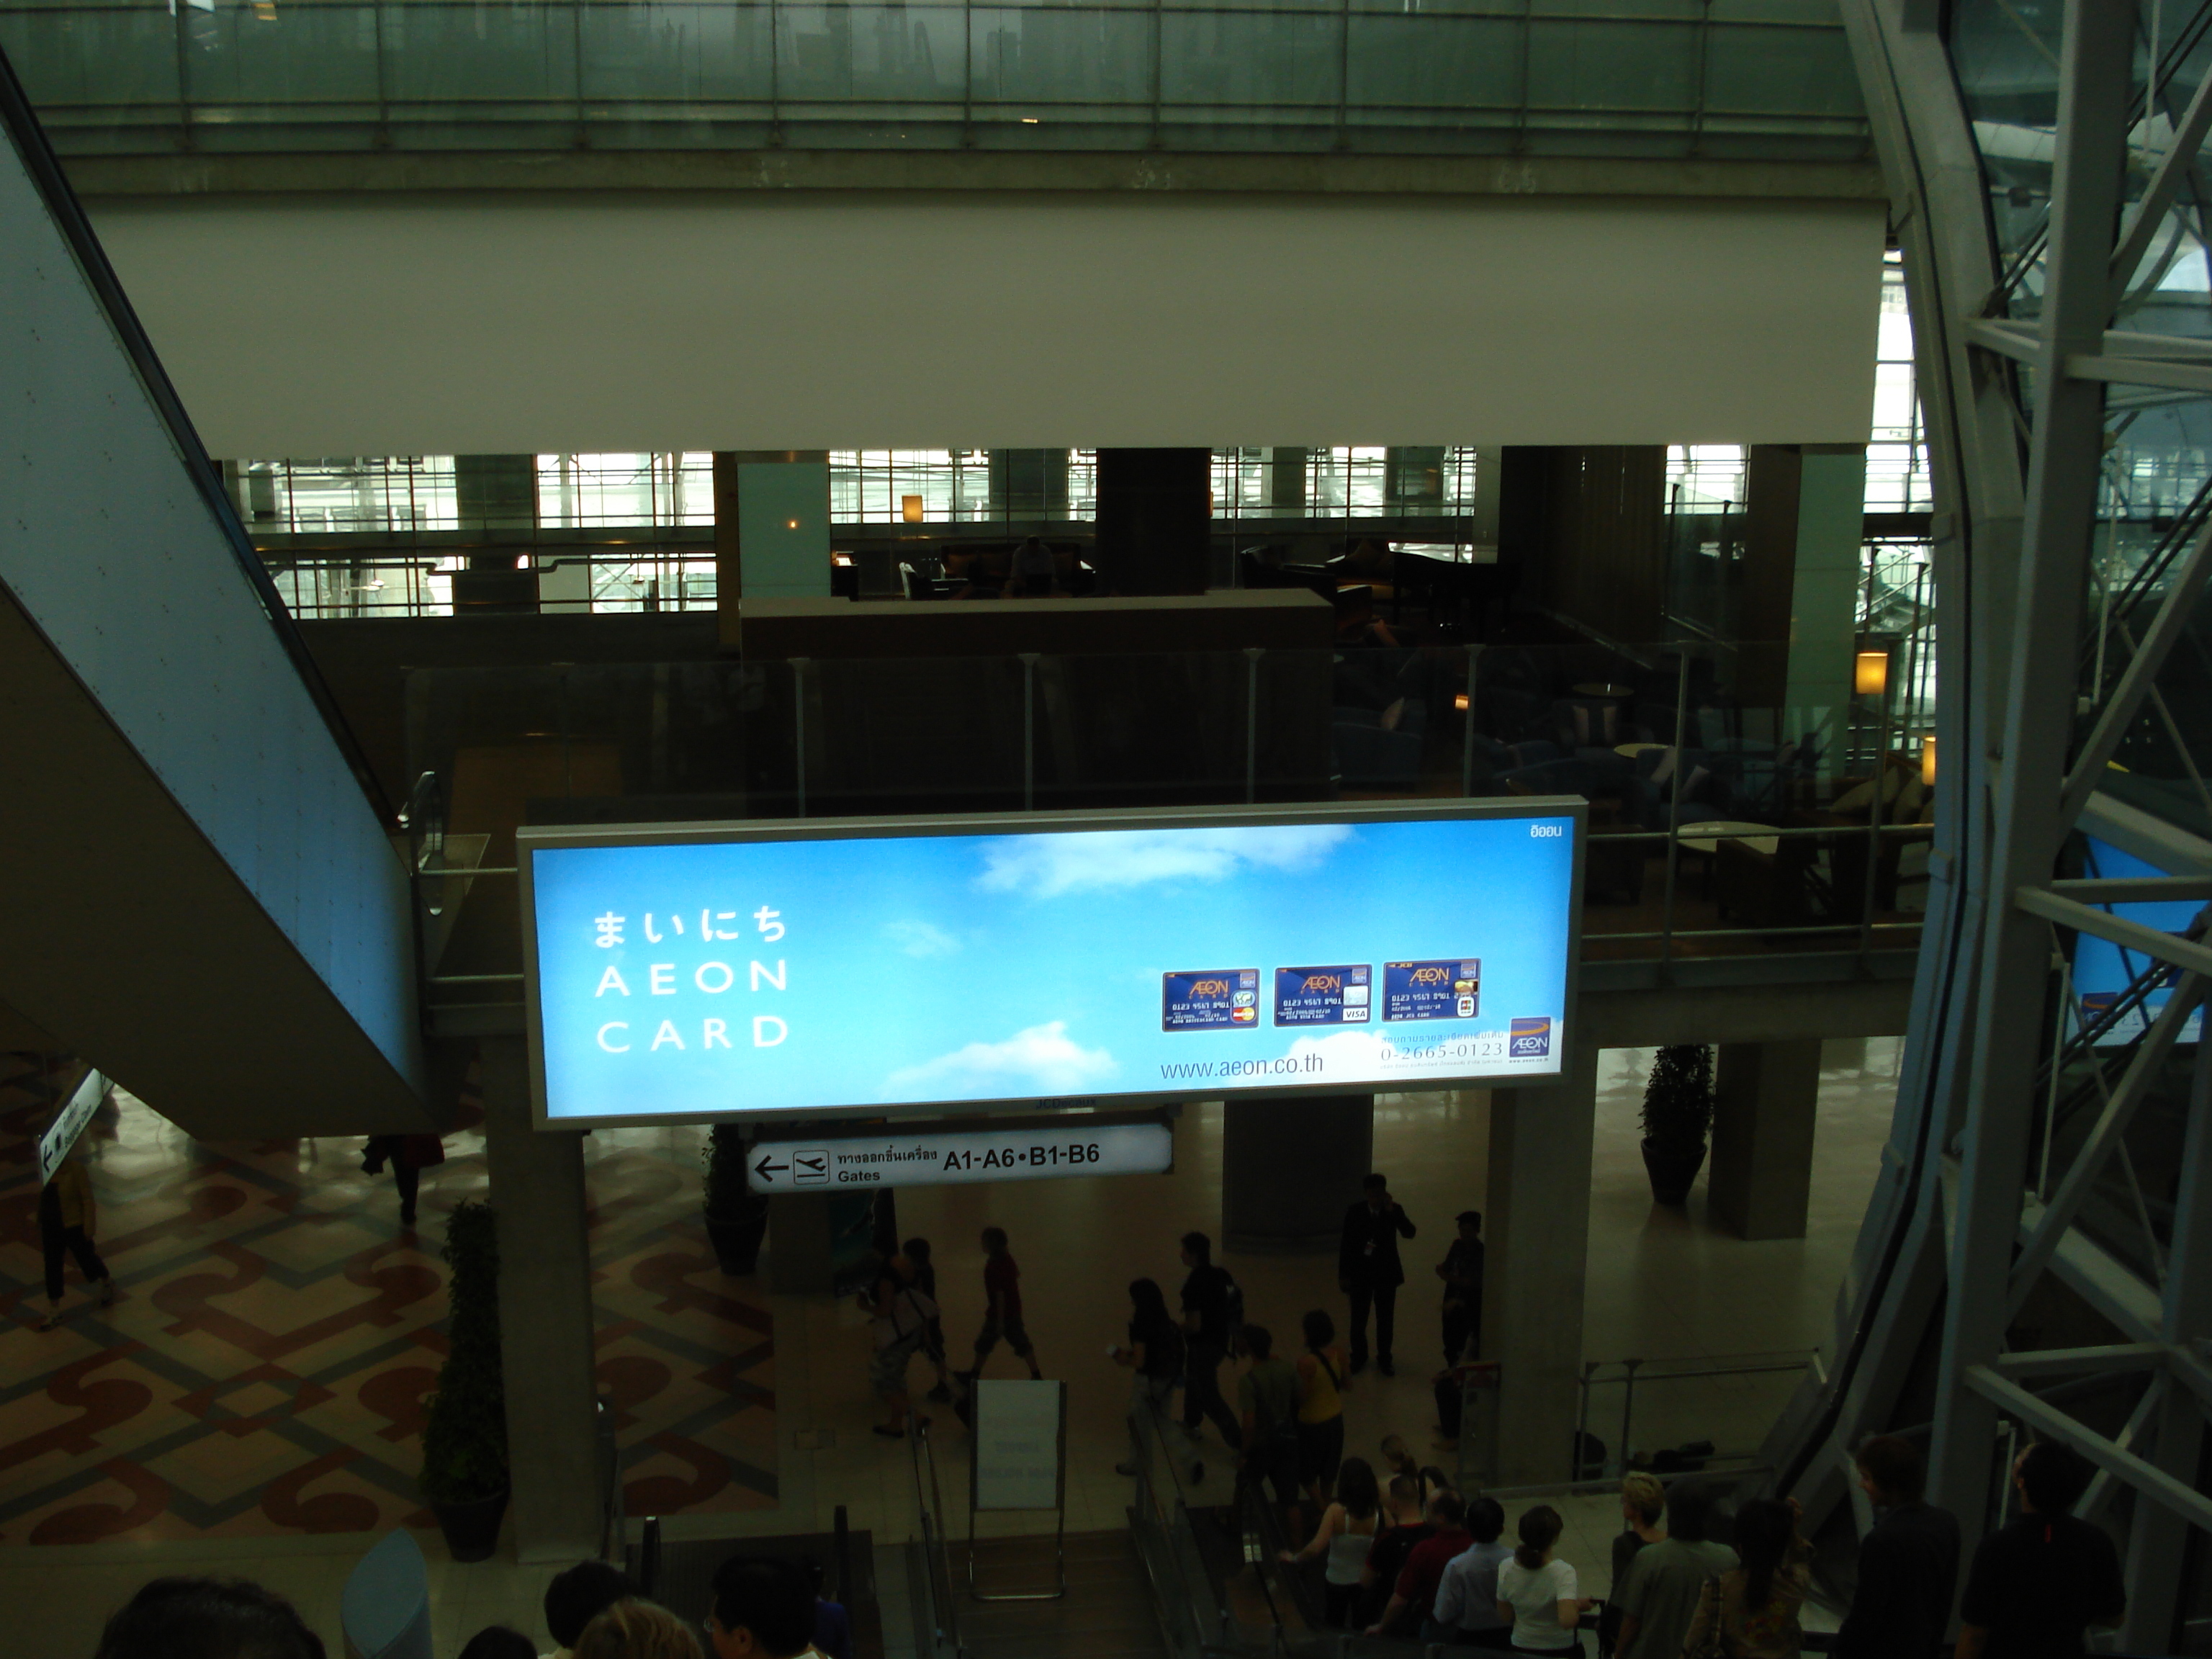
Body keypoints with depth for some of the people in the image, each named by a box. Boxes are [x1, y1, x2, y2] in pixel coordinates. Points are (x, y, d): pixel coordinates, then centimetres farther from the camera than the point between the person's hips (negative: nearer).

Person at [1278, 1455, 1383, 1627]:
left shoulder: (1336, 1511, -27)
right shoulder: (1380, 1513, -23)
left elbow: (1315, 1548, -31)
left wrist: (1295, 1558, -13)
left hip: (1337, 1581, -1)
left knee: (1335, 1628, 26)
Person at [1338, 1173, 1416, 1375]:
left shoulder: (1394, 1211, -6)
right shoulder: (1355, 1213, -7)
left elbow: (1409, 1233, -22)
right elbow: (1346, 1245, -3)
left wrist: (1392, 1211, -32)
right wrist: (1344, 1275, -4)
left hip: (1386, 1273, 0)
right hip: (1360, 1273, 0)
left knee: (1385, 1319, 9)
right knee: (1358, 1319, 7)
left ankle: (1384, 1359, 23)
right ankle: (1359, 1358, 23)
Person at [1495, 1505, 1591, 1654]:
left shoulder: (1505, 1568, -12)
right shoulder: (1563, 1573, -25)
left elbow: (1504, 1615, -1)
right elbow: (1567, 1621, -36)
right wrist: (1579, 1605, -16)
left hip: (1522, 1648, 4)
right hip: (1562, 1650, -4)